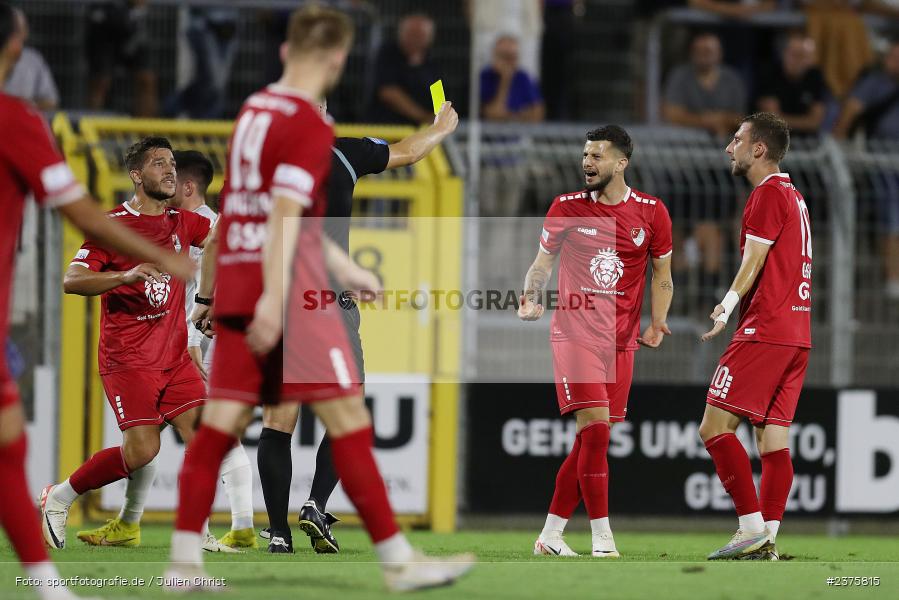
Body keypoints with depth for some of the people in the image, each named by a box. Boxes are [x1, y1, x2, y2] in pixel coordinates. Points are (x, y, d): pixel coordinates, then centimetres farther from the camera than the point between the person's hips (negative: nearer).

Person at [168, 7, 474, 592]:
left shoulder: (254, 110, 15)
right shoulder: (310, 126, -11)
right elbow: (285, 213, -21)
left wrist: (341, 265, 31)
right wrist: (275, 297, -26)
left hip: (234, 283, 8)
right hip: (289, 292, -8)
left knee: (221, 424, 5)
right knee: (349, 421, -3)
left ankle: (185, 562, 0)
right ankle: (398, 560, -1)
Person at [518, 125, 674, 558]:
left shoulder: (651, 212, 3)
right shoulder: (566, 207, 1)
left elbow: (661, 273, 14)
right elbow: (542, 263, 9)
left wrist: (656, 323, 1)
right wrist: (532, 297, -11)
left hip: (621, 341, 3)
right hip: (574, 332, -3)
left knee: (590, 439, 4)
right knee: (595, 428, -16)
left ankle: (550, 535, 14)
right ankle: (602, 538, -12)